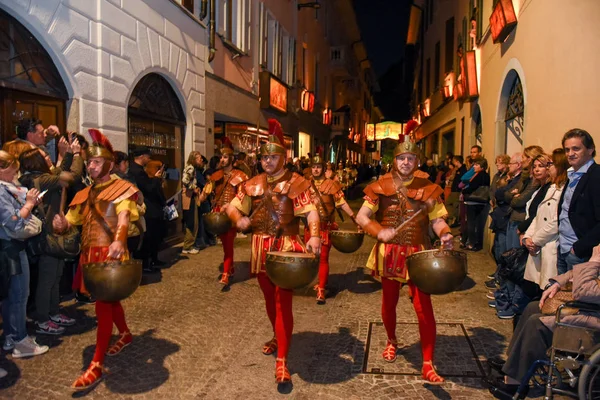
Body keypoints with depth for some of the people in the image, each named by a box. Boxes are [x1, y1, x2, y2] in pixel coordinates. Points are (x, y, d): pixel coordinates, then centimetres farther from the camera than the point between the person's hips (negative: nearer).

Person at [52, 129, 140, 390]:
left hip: (110, 253, -7)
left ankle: (96, 366, 0)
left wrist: (119, 240, -46)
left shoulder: (121, 188, -8)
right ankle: (125, 334, 43)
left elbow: (124, 216, -26)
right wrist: (60, 224, -14)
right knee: (109, 299, 20)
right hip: (90, 253, 7)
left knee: (103, 304, -6)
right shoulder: (85, 194, 14)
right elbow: (69, 221, 12)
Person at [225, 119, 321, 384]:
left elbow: (311, 212, -17)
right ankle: (278, 337, 44)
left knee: (283, 302, -6)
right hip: (261, 247, 6)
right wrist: (239, 220, -12)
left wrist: (315, 235, -35)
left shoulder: (295, 182, -7)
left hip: (287, 248, -5)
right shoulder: (254, 184, 8)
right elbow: (232, 207, 12)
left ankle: (282, 361, -1)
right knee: (269, 299, 20)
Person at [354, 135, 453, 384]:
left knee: (423, 307, -6)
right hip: (389, 253, 1)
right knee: (389, 302, 17)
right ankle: (392, 341, 44)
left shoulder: (427, 189, -2)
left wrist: (444, 234, -24)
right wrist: (379, 231, -22)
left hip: (418, 254, -1)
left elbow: (437, 220, -2)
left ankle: (427, 365, 6)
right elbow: (361, 217, -4)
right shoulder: (381, 187, -2)